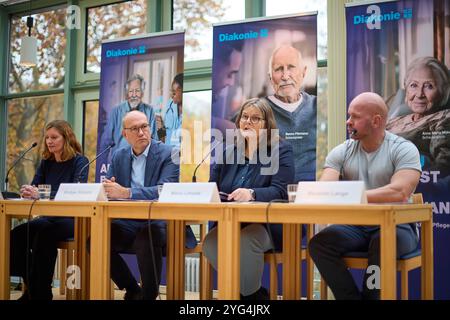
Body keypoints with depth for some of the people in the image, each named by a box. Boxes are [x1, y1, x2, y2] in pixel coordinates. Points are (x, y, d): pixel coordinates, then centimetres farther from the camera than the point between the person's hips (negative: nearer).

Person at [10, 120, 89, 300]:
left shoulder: (80, 161, -3)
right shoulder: (46, 162, 15)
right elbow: (33, 188, 9)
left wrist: (41, 195, -30)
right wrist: (28, 193, -18)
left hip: (71, 220, -5)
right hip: (48, 218, 6)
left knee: (45, 234, -35)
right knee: (16, 235, -21)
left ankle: (40, 293, -21)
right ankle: (31, 287, -9)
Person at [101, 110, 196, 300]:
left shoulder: (169, 154, -5)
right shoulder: (119, 157, 12)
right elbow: (109, 189, 7)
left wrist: (126, 192, -32)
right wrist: (106, 189, -19)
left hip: (160, 222, -5)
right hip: (129, 223, 5)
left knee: (146, 237, -36)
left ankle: (149, 294, -13)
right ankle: (132, 290, 2)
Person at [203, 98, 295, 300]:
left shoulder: (281, 151, 1)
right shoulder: (228, 152, 18)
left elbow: (280, 191, -12)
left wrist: (252, 194, -32)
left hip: (268, 224, -4)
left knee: (244, 241, -36)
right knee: (210, 242, -27)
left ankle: (250, 293, -9)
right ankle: (256, 293, -10)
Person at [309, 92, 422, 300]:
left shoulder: (403, 149, -4)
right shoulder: (341, 152, 8)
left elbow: (399, 193, -21)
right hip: (355, 226, 4)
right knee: (319, 243, -23)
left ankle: (369, 296, -14)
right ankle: (352, 297, -11)